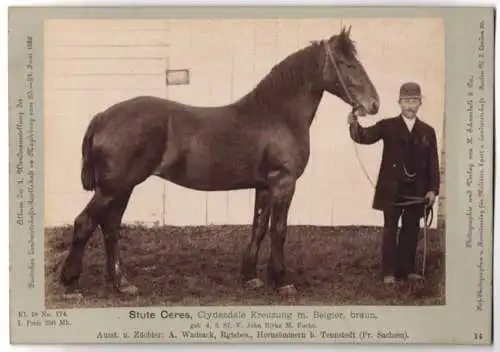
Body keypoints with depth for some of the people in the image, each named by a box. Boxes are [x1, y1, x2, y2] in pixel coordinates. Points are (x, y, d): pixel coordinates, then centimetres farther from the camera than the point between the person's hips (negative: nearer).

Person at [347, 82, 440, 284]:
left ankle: (406, 270, 18)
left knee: (411, 231, 8)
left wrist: (433, 189, -3)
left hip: (417, 190, 2)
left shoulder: (427, 131, 7)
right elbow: (365, 137, -12)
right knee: (390, 230, 3)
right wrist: (355, 126, -34)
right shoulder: (387, 126, 2)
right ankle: (389, 272, 9)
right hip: (392, 189, -2)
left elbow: (433, 163, 5)